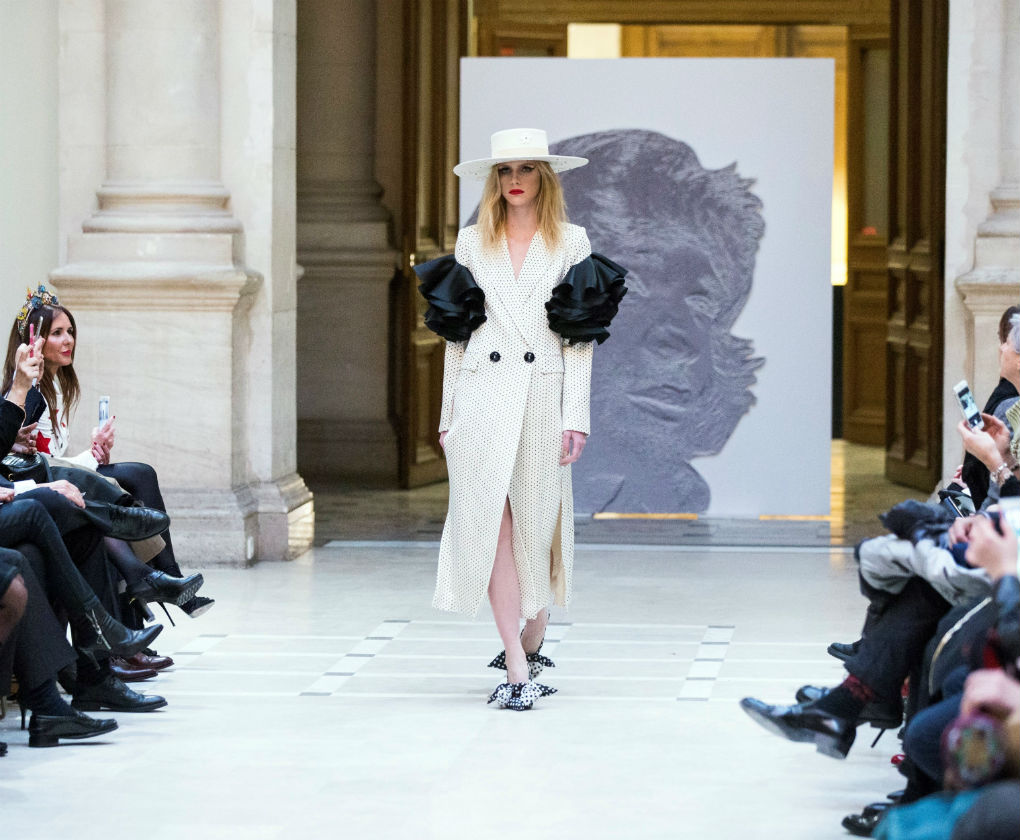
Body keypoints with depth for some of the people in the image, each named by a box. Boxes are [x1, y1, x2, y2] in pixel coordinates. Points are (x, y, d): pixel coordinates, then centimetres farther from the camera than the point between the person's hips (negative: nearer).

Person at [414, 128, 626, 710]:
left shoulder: (572, 243, 6)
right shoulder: (472, 242, 11)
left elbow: (581, 340, 2)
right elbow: (456, 334, 12)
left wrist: (576, 417, -5)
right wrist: (448, 414, 9)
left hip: (543, 396, -1)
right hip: (482, 394, 1)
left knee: (537, 525, 3)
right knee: (493, 523, -8)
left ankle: (531, 643, 23)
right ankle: (519, 670, -9)